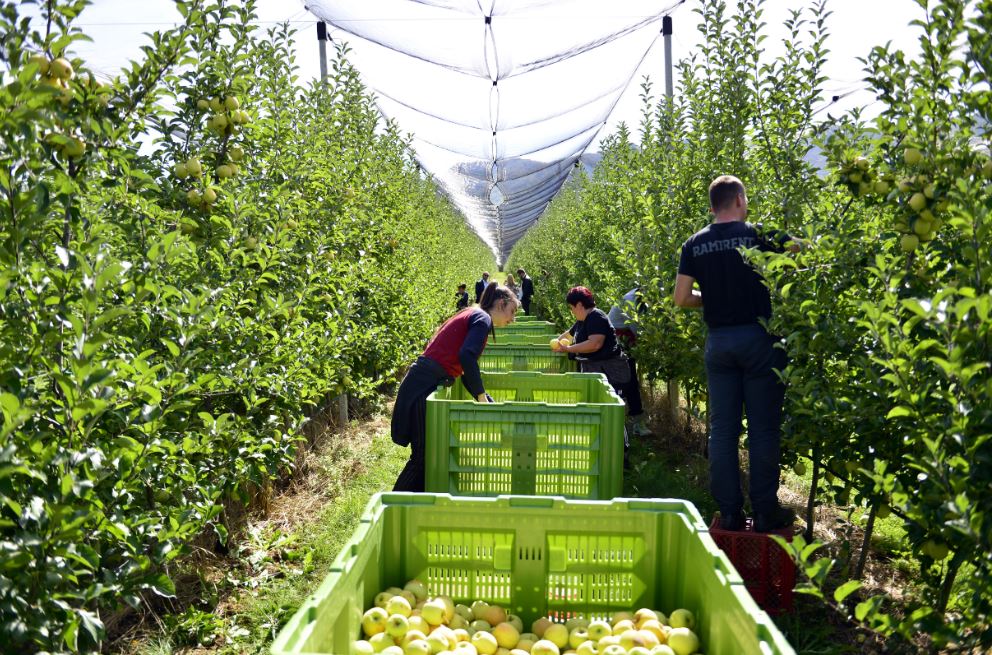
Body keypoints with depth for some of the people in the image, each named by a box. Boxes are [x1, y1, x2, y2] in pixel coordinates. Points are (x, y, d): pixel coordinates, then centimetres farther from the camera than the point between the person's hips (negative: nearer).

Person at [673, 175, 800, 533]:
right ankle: (766, 512, 9)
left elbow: (682, 297, 0)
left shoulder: (695, 244, 3)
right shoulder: (757, 235, -5)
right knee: (764, 428, 4)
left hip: (718, 339, 3)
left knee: (722, 428, 7)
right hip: (759, 338, -3)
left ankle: (730, 512, 11)